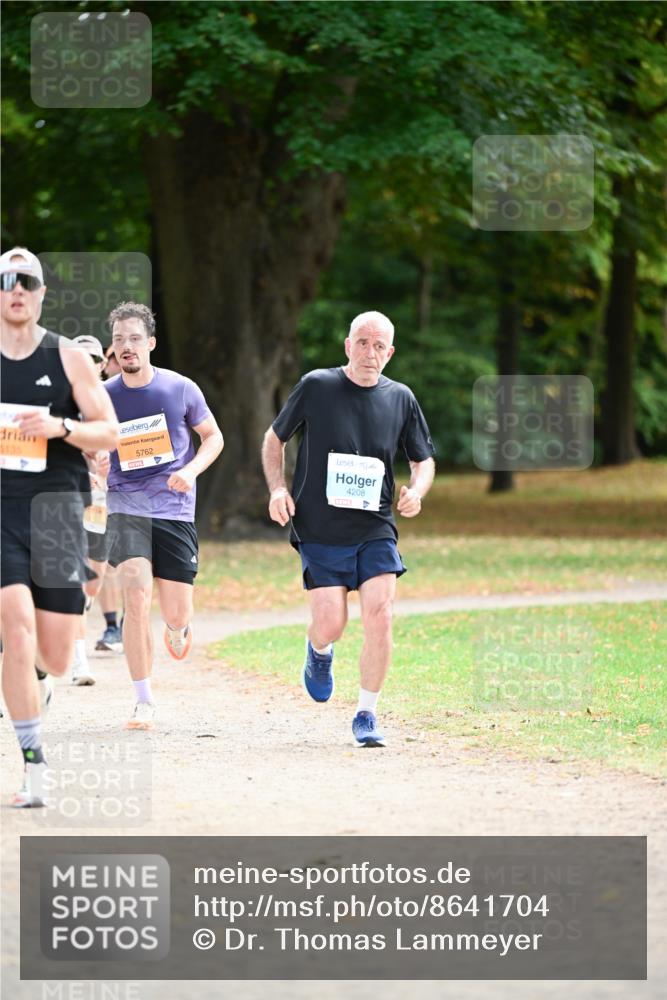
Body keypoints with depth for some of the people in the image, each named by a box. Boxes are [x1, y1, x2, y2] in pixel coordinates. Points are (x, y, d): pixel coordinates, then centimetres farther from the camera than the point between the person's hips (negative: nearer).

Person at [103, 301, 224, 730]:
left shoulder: (181, 389, -2)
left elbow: (214, 437, 9)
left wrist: (191, 470, -8)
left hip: (175, 509, 0)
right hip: (127, 506, 0)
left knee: (176, 614, 0)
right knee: (136, 594, -21)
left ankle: (179, 630, 42)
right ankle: (144, 702, -11)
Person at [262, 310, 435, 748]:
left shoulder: (400, 398, 5)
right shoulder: (316, 387, -1)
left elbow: (424, 460, 17)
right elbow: (275, 438, 11)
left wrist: (416, 492, -4)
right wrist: (278, 488, -4)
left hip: (376, 530, 2)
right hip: (320, 531, -2)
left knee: (380, 615, -14)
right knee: (330, 624, -9)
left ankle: (367, 715, 1)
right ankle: (320, 652, 30)